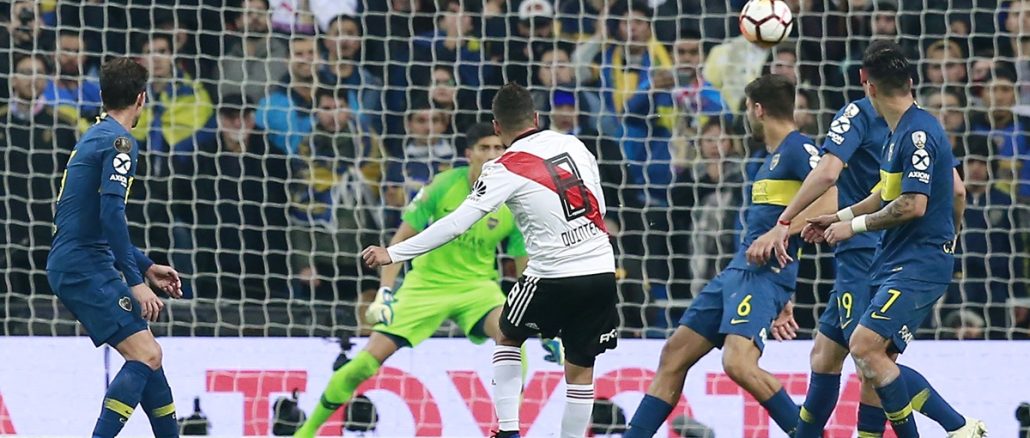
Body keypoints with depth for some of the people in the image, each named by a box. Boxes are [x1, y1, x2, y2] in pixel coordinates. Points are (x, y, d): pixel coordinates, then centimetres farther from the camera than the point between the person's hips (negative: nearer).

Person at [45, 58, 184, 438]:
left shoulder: (94, 138, 21)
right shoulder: (119, 142, -10)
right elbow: (111, 214, -21)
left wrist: (146, 267, 31)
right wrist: (135, 282, -21)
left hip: (73, 265, 10)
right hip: (85, 267, -10)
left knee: (147, 354, 15)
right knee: (146, 355, -16)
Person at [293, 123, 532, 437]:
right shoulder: (444, 186, -14)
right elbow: (401, 240, -7)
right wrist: (385, 292, -18)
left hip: (477, 285, 1)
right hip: (426, 284, -1)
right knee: (370, 358, -9)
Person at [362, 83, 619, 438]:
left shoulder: (507, 169, -8)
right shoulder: (572, 145, 7)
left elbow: (456, 223, -14)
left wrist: (393, 253, -11)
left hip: (553, 276, -4)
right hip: (601, 271, 4)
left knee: (508, 337, 22)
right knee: (580, 369, 10)